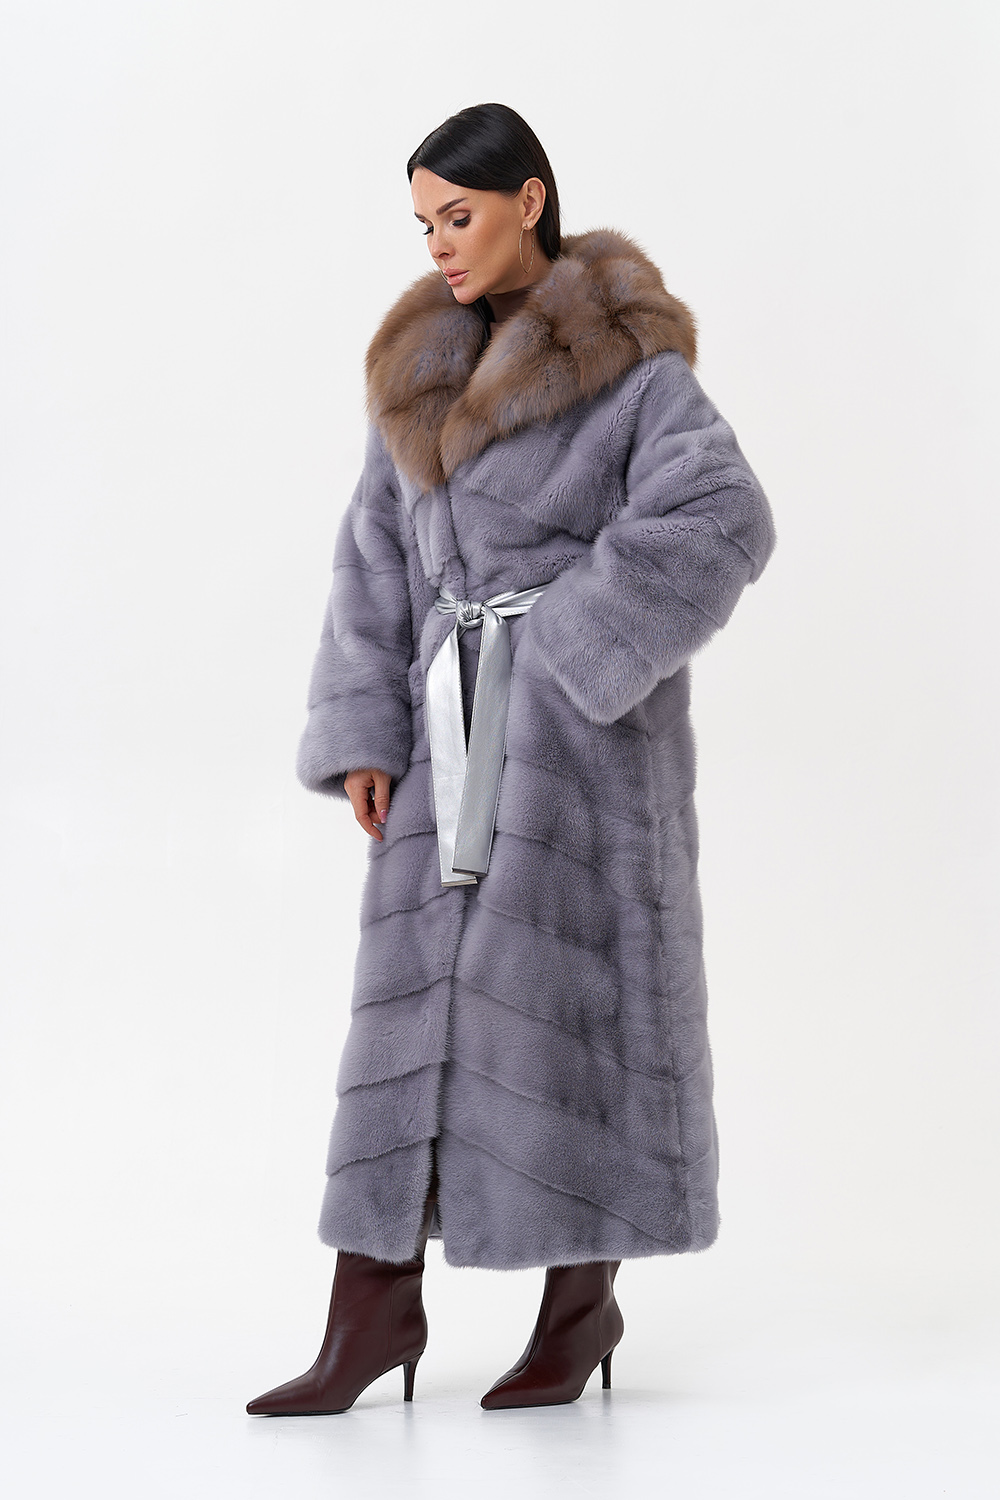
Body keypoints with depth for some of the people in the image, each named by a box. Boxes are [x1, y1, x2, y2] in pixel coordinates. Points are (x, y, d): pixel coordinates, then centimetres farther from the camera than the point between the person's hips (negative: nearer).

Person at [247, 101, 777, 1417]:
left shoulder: (625, 356, -5)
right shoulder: (422, 367, 13)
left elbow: (721, 522, -17)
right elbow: (379, 561, 10)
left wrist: (579, 658, -19)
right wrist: (361, 733, 1)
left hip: (582, 718, -5)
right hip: (456, 719, 5)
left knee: (572, 997, -2)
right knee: (417, 989, 1)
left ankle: (582, 1301, 13)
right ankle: (376, 1311, 5)